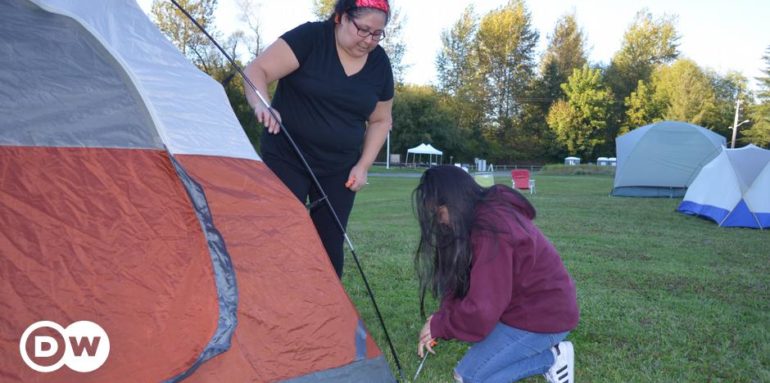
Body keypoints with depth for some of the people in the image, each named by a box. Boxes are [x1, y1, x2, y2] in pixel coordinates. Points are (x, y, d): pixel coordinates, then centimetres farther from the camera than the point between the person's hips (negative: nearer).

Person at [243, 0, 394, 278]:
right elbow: (256, 71, -17)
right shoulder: (309, 38, -12)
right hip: (287, 158, -3)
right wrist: (261, 105, -37)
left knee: (330, 243, 3)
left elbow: (381, 120, 12)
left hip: (339, 169, 4)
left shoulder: (380, 64, 1)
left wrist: (363, 165, 3)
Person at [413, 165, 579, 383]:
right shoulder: (490, 211, 2)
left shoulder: (490, 231, -29)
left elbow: (482, 309, -27)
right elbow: (461, 280, 3)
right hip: (546, 303, 10)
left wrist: (438, 326, -11)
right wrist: (439, 320, -7)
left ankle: (551, 358, 1)